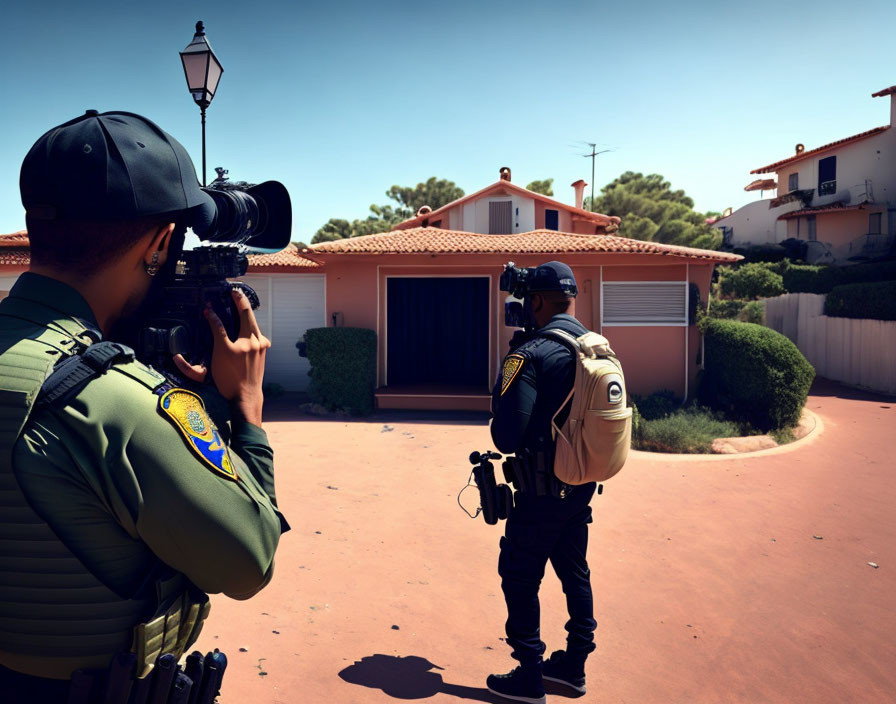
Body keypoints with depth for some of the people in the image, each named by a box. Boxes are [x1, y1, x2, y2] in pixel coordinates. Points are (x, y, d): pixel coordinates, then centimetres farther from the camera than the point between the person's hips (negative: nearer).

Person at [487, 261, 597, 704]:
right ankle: (573, 666, 33)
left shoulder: (530, 354, -20)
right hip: (583, 485, 8)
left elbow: (508, 437, -23)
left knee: (520, 580, 7)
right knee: (575, 573, 19)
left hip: (542, 491, -7)